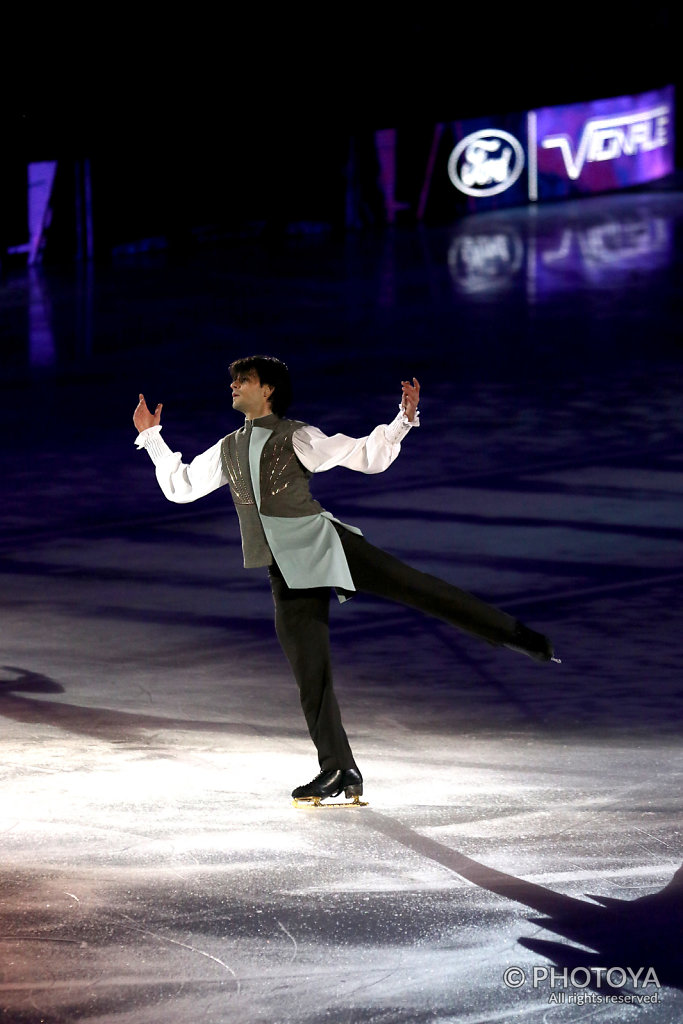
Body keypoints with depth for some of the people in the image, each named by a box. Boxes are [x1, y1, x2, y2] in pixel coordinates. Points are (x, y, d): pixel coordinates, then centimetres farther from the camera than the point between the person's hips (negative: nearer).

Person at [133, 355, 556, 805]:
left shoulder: (299, 438, 3)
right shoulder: (228, 450, 17)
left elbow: (369, 456, 0)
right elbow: (179, 485, 24)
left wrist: (404, 419, -13)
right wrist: (151, 435, 22)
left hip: (323, 543, -4)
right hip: (288, 573, 4)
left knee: (417, 587, -14)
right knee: (311, 675, 1)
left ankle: (517, 634, -7)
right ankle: (339, 773, 7)